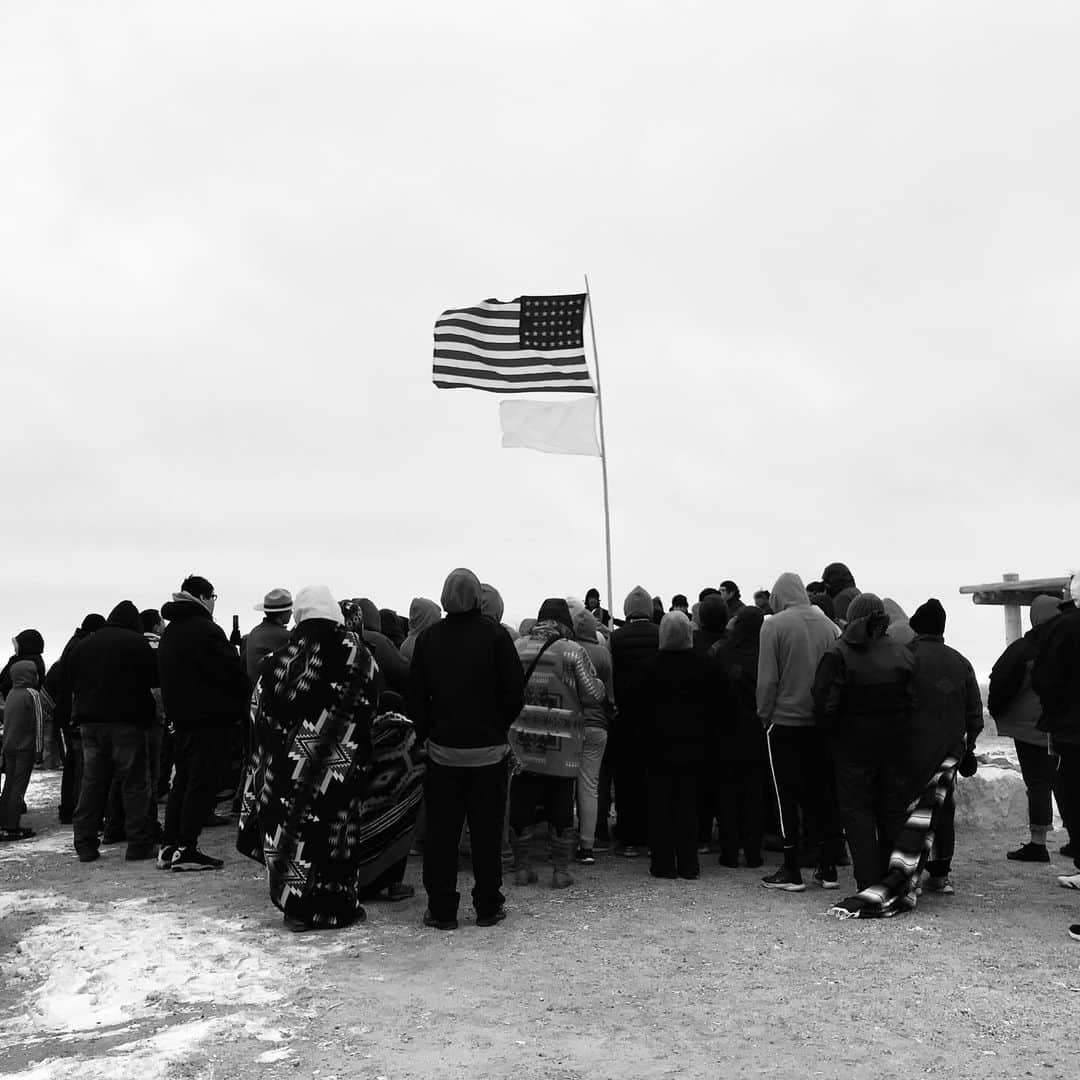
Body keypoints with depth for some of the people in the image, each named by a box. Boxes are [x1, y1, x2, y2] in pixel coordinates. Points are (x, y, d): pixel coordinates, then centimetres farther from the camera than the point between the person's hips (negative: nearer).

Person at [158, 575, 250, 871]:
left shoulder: (169, 633, 16)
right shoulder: (205, 630, -15)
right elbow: (230, 672, -16)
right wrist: (244, 702, -1)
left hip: (181, 715, 10)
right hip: (209, 716, -9)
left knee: (182, 780, 14)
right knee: (202, 783, -5)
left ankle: (169, 846, 17)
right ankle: (185, 850, -4)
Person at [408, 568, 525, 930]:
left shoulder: (428, 638, -2)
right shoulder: (494, 635, -9)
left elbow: (416, 697, 1)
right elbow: (515, 690, -7)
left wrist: (426, 734, 12)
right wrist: (500, 726, 8)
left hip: (442, 750, 2)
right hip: (488, 750, -1)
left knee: (440, 831, 7)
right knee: (486, 831, 7)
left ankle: (441, 909, 11)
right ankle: (488, 906, 15)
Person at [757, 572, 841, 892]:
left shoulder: (774, 625, -10)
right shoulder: (828, 625, 3)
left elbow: (767, 679, -11)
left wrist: (764, 715, -1)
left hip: (785, 721, -4)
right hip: (822, 722, 4)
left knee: (788, 797, 3)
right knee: (823, 795, 12)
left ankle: (792, 871, 7)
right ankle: (828, 868, 17)